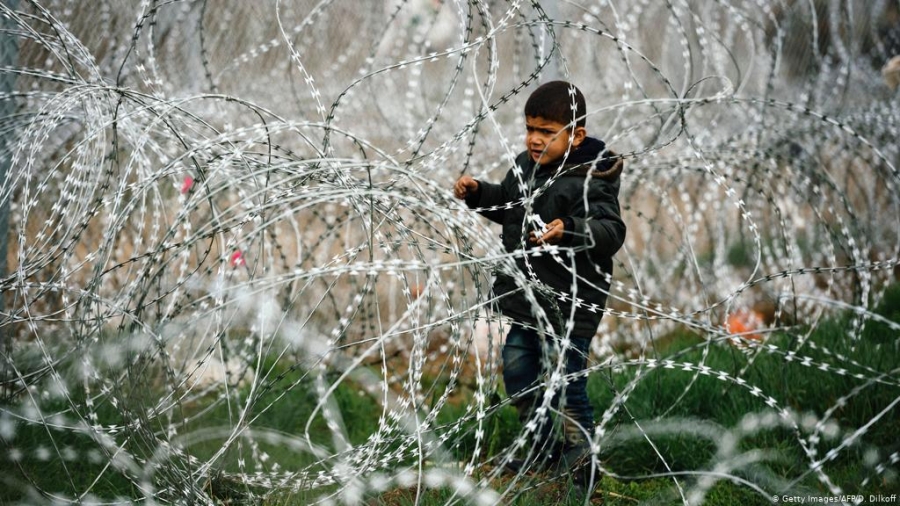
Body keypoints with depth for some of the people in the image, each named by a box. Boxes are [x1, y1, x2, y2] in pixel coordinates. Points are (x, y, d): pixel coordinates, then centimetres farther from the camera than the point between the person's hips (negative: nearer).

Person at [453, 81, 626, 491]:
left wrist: (569, 230, -47)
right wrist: (477, 193, 9)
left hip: (571, 306, -9)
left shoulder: (587, 181, -20)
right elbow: (508, 206, 25)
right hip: (528, 301, 9)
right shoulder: (525, 167, 5)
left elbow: (610, 231, -31)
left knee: (565, 384, -6)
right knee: (518, 371, 20)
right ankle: (543, 446, 38)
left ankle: (580, 462, 11)